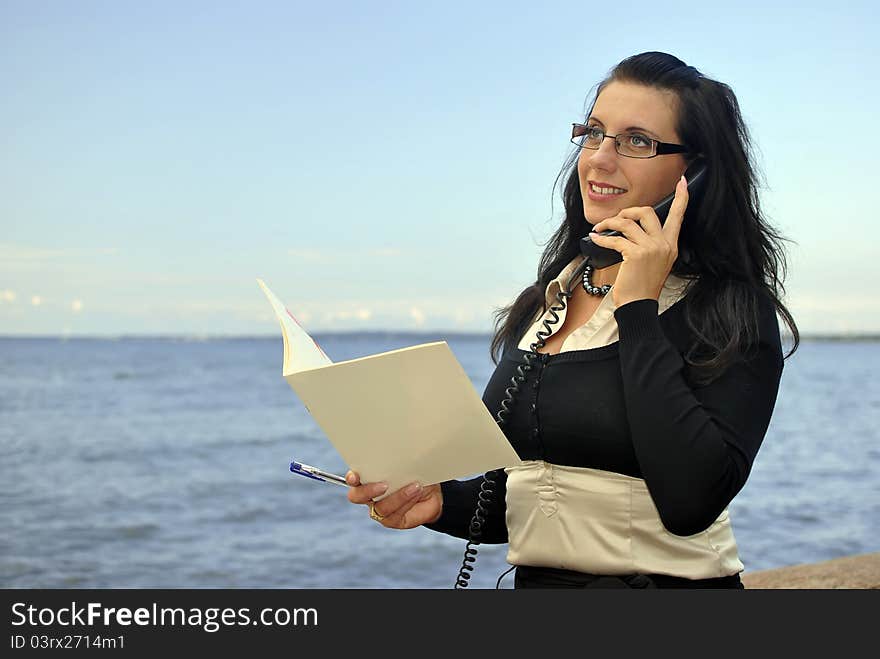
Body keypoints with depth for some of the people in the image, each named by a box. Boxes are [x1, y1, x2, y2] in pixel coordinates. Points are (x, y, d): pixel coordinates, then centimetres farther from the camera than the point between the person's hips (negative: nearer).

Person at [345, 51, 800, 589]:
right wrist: (443, 501, -4)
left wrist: (637, 308, -15)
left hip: (668, 579, -4)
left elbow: (690, 502, -21)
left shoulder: (733, 308, -7)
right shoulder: (539, 307, 9)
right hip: (535, 578, 4)